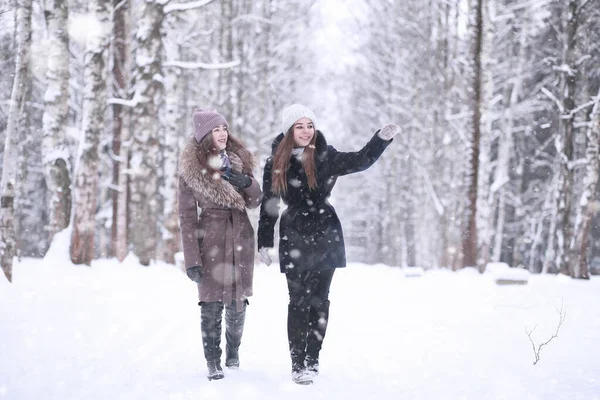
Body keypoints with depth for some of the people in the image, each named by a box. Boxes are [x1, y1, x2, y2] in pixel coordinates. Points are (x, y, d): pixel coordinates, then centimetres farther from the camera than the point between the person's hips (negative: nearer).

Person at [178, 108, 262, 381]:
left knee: (237, 303, 6)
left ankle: (233, 356, 23)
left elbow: (255, 202, 11)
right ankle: (213, 364, 2)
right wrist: (191, 259, -10)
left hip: (240, 238, 4)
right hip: (211, 238, -3)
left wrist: (247, 183, -12)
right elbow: (187, 215, -5)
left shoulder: (239, 160, 7)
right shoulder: (191, 168, -5)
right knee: (211, 304, -6)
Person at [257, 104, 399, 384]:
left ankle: (312, 360, 13)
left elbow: (361, 161, -13)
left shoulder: (326, 157, -2)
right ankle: (297, 363, 3)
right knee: (298, 300, -2)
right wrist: (264, 243, 7)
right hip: (294, 239, 0)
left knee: (319, 299, 4)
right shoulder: (276, 163, 1)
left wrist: (382, 138, -28)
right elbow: (268, 206, 7)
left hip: (325, 236, 0)